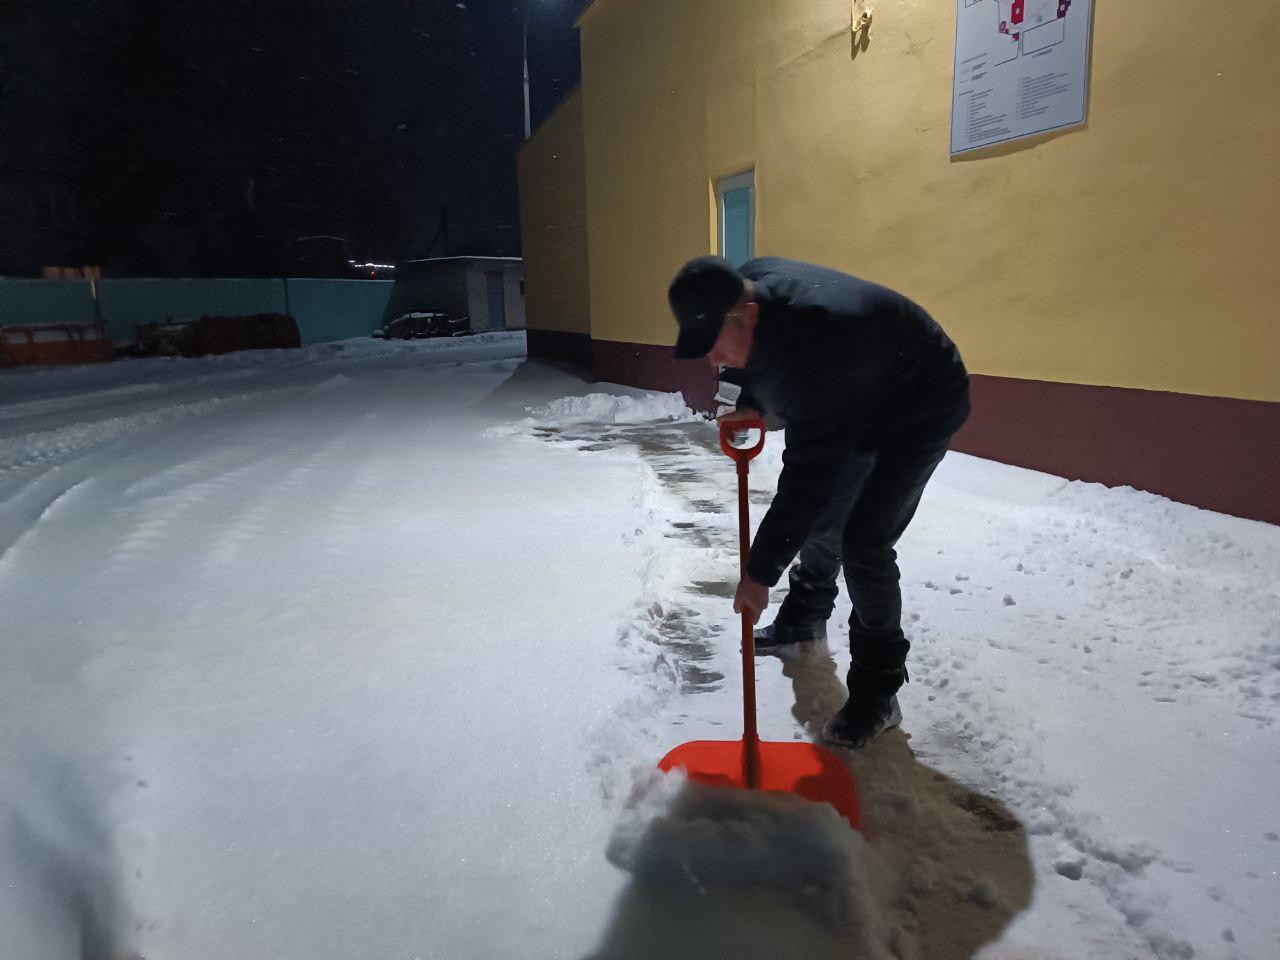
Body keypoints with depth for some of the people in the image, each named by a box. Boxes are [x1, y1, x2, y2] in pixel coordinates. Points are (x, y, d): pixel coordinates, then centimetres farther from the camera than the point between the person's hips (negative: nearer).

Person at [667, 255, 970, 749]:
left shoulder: (813, 348, -42)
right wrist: (750, 403, -6)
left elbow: (807, 475, -38)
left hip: (918, 411, -9)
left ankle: (877, 693, 0)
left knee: (863, 542, -16)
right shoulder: (744, 285, -16)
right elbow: (767, 359, 9)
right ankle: (806, 615, 42)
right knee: (821, 514, 16)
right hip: (855, 403, 9)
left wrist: (760, 571, -31)